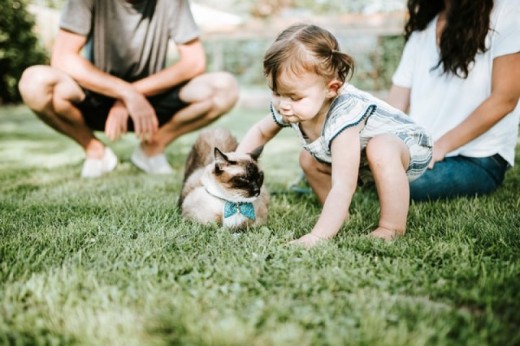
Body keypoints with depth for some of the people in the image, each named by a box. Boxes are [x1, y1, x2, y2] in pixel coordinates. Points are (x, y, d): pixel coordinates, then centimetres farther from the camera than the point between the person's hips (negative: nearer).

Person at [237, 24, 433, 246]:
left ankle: (393, 228, -22)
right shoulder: (286, 108, -18)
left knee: (380, 149, -38)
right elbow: (260, 131, 3)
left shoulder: (342, 117, -42)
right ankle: (340, 214, 15)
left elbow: (342, 187, -45)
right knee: (309, 160, 4)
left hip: (409, 145, -8)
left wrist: (317, 237, -48)